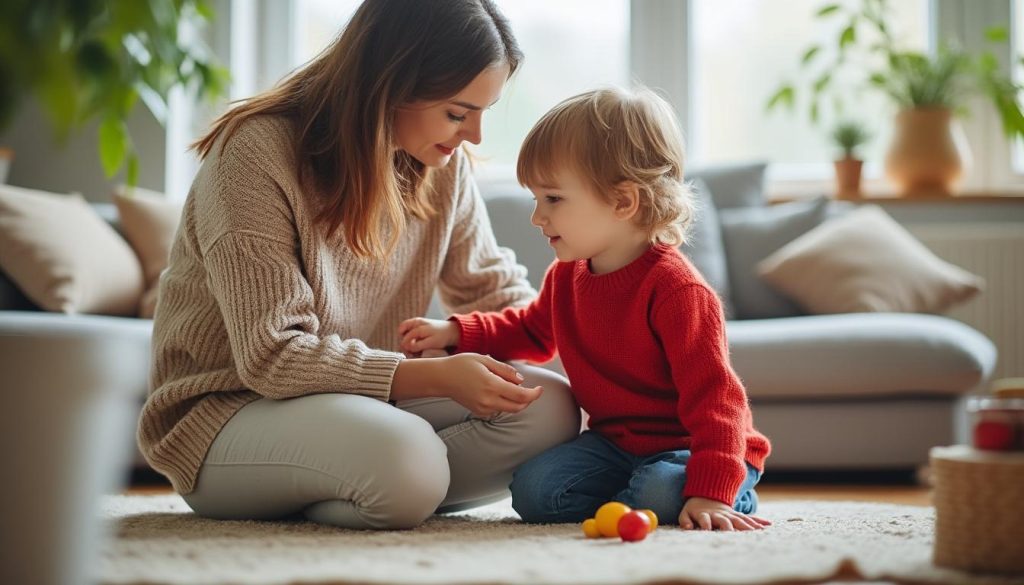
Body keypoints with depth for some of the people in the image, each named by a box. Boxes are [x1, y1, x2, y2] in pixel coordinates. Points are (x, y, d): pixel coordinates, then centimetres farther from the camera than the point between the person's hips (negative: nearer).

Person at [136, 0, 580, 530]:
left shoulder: (442, 165, 0)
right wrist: (439, 377, -28)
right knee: (405, 455, -37)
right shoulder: (256, 154, -20)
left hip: (356, 398, 8)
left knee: (549, 407, -15)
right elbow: (271, 357, -23)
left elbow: (495, 291, 11)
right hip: (230, 408, -7)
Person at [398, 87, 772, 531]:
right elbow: (533, 330, 27)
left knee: (663, 494, -37)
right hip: (613, 441, 6)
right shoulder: (566, 276, 4)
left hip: (684, 448, -6)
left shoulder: (675, 288, -23)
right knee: (533, 491, -16)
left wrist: (710, 492, -34)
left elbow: (712, 395, -25)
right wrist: (456, 332, 10)